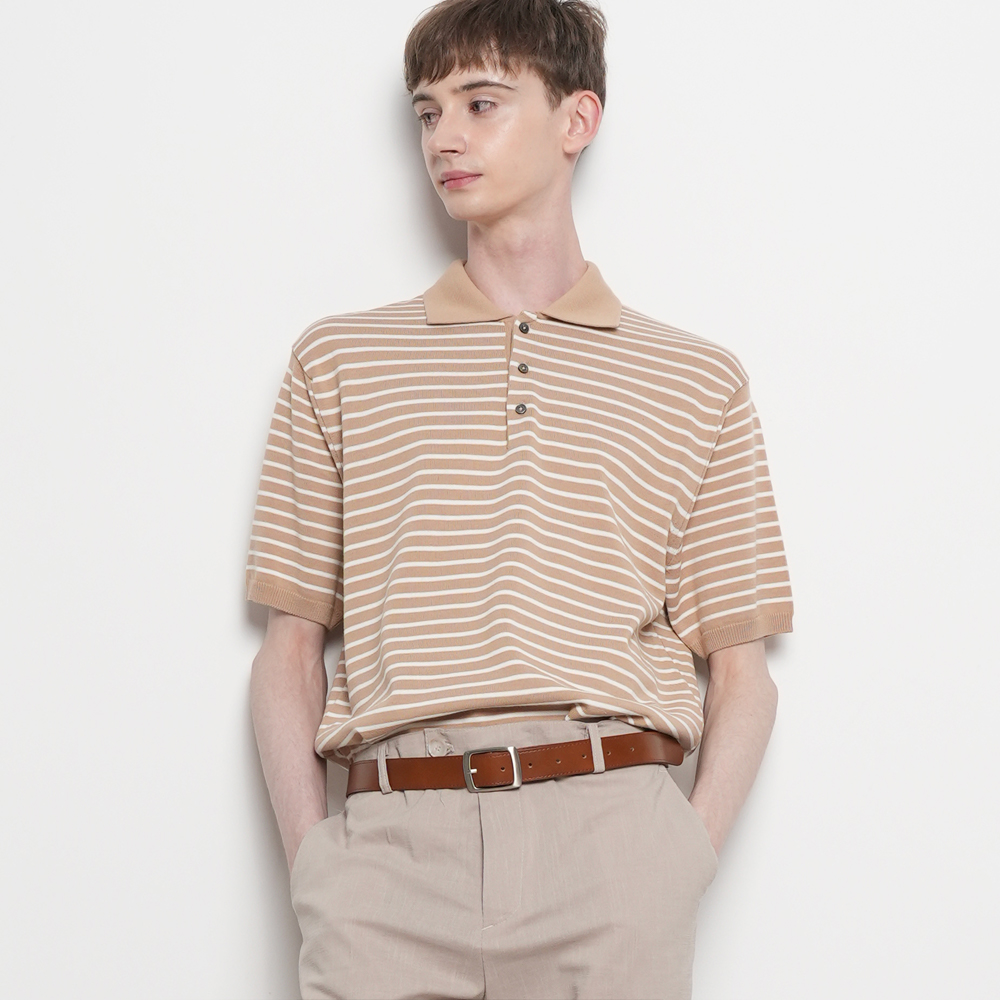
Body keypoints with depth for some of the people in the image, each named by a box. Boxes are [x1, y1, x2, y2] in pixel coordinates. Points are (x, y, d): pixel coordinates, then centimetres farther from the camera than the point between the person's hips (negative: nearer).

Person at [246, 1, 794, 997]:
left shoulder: (700, 381, 13)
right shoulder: (338, 359, 15)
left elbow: (739, 671, 11)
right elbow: (289, 650, 12)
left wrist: (688, 859, -5)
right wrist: (313, 860, -2)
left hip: (614, 837, 0)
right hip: (391, 844, 1)